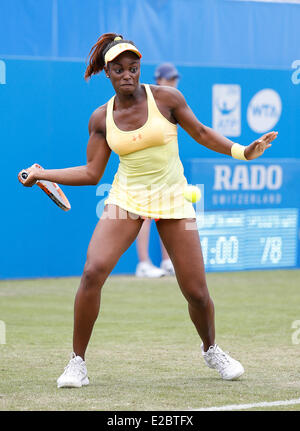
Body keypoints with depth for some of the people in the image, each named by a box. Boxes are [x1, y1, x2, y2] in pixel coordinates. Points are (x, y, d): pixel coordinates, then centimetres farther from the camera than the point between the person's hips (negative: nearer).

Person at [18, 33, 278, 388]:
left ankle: (210, 349, 31)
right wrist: (41, 174, -5)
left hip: (172, 200, -1)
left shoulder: (166, 98, -6)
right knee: (93, 271, -21)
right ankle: (77, 363, -9)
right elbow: (92, 173, 3)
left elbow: (201, 133, 6)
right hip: (126, 199, 1)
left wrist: (243, 151, -3)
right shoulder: (101, 119, 0)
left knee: (196, 292, -2)